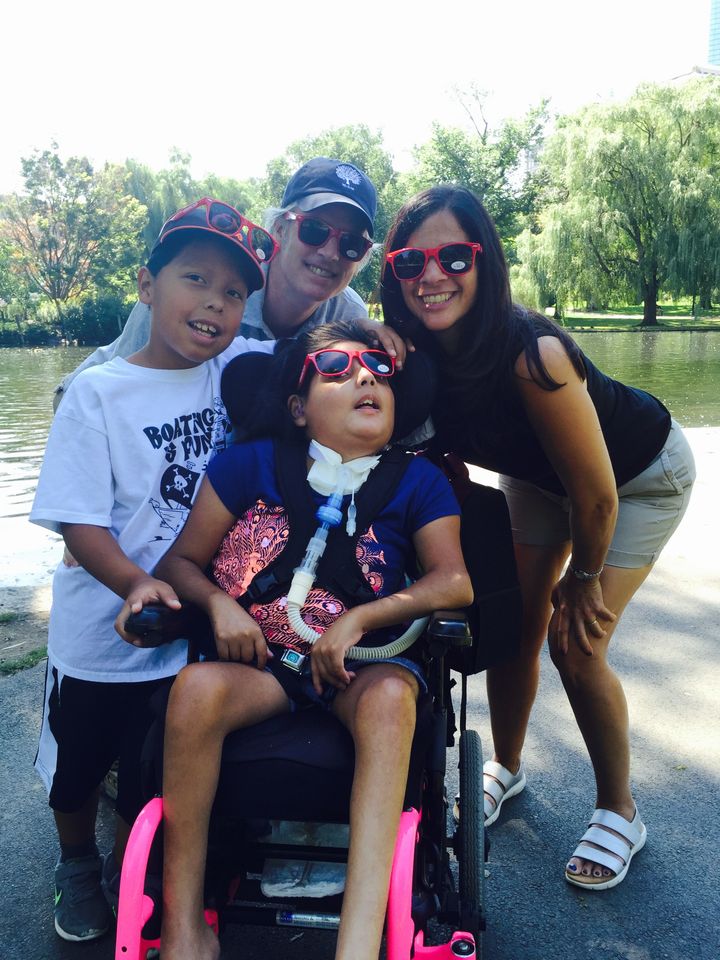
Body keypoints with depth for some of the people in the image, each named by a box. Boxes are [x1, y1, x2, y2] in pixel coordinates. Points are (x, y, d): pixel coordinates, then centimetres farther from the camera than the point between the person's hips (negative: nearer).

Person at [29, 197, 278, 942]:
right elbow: (78, 521, -17)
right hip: (99, 633, -1)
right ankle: (77, 870, 52)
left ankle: (127, 881, 47)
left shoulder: (241, 369, -7)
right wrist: (135, 583, -33)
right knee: (76, 769, 22)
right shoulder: (99, 392, -14)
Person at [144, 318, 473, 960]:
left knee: (389, 696, -35)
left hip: (363, 665, 0)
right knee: (197, 687, -31)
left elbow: (455, 582, -6)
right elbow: (183, 559, 9)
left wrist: (358, 619, -18)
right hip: (259, 663, 1)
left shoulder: (418, 481, 5)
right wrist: (219, 602, -13)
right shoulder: (251, 464, 5)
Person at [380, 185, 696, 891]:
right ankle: (506, 769, 32)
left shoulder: (532, 354, -40)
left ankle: (619, 814, 17)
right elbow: (435, 457, -3)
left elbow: (596, 493, -28)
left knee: (575, 645, -9)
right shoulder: (410, 354, -22)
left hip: (641, 474, -5)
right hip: (537, 474, 5)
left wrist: (584, 575, -12)